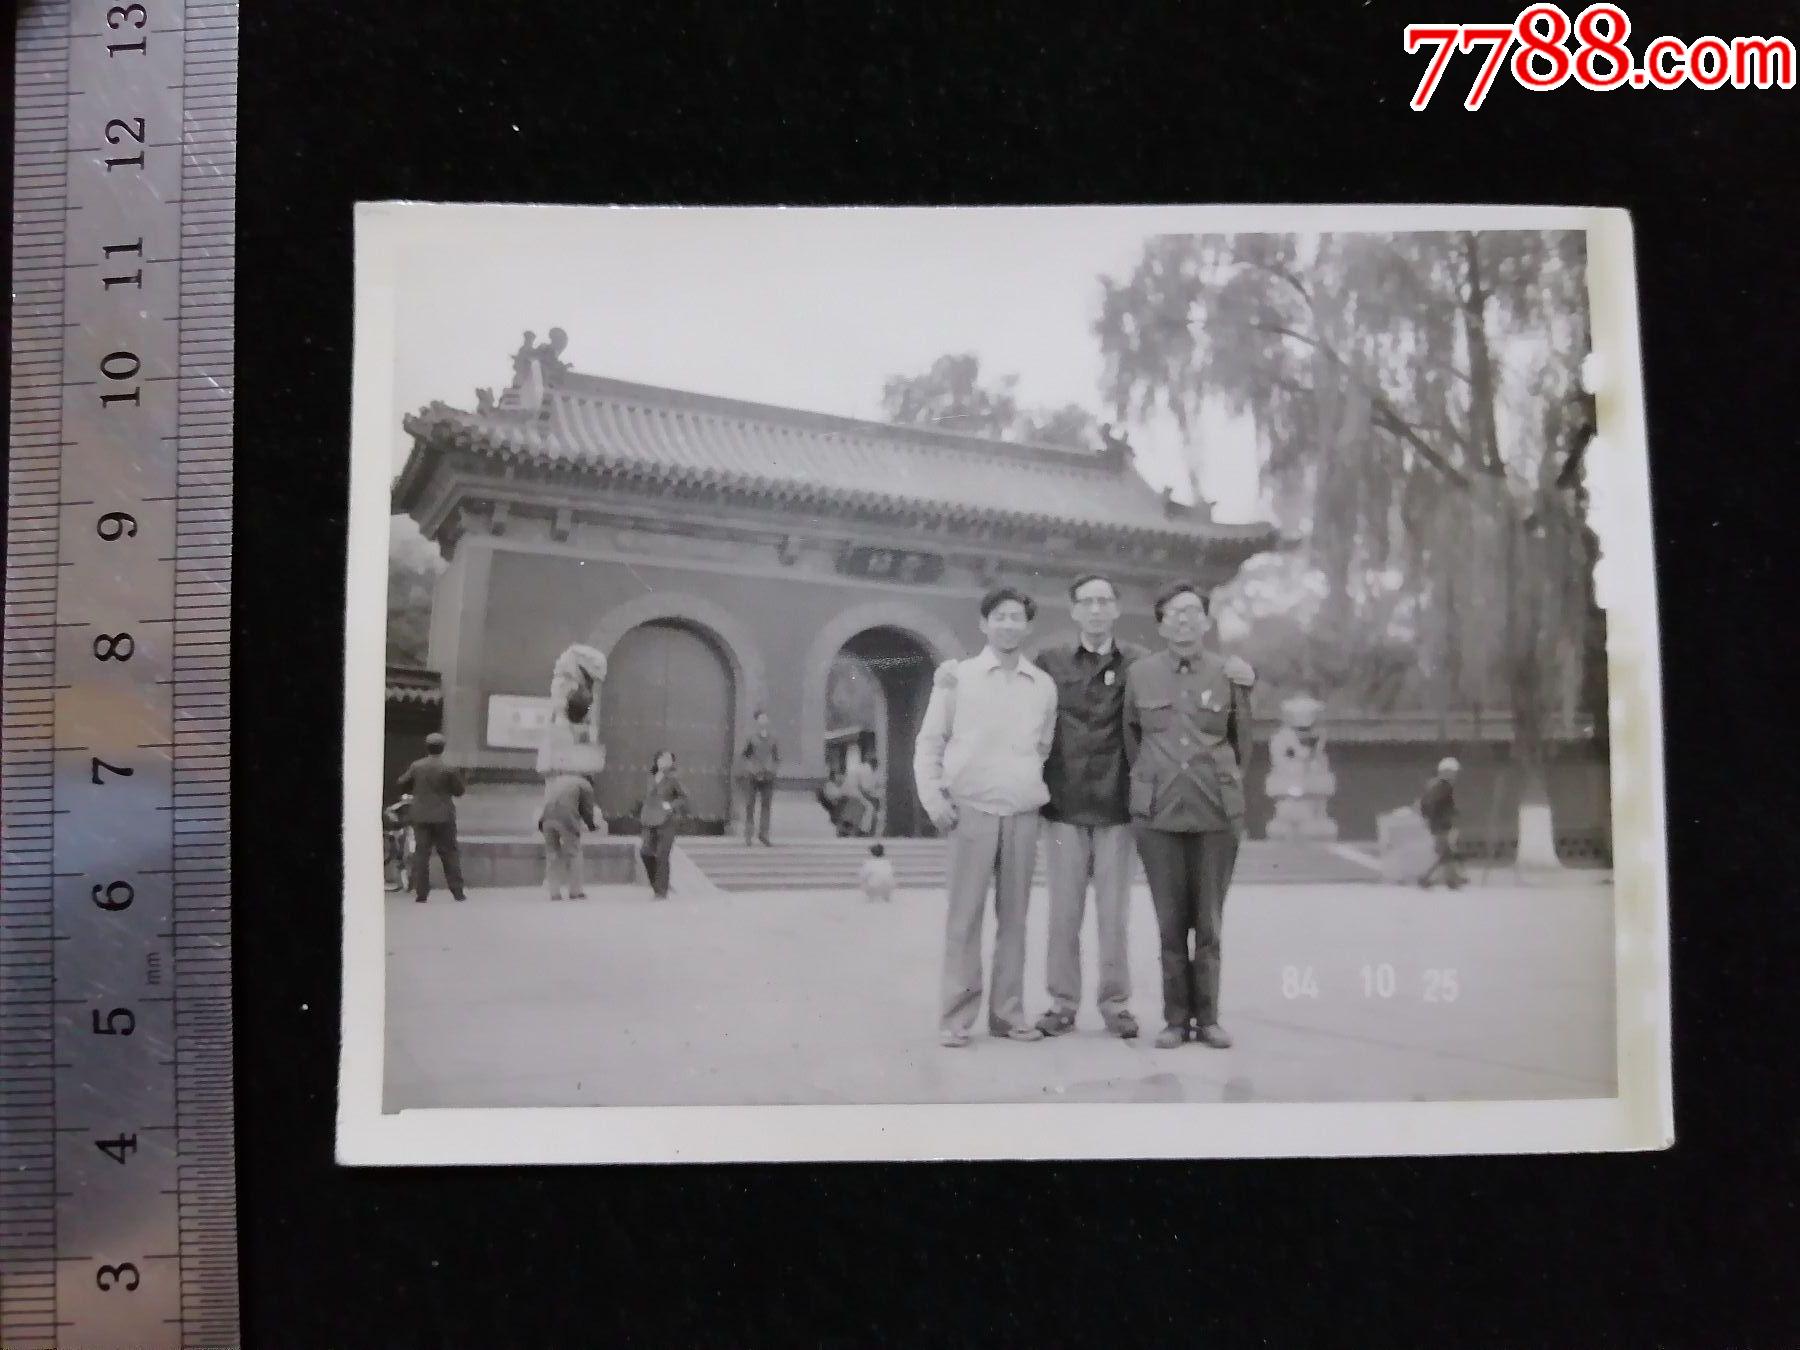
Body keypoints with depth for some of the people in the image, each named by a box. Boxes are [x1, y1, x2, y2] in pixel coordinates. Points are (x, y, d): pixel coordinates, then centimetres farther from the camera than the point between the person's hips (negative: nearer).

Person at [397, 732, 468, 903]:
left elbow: (403, 785, 7)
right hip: (443, 817, -2)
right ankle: (457, 892, 5)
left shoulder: (415, 766, -2)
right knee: (449, 853, 5)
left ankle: (421, 893, 1)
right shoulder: (449, 769, -10)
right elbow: (459, 791, -2)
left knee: (421, 853, 5)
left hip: (420, 817, 2)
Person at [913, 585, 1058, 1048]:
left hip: (1023, 813, 3)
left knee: (1013, 915, 5)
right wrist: (934, 797, -6)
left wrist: (1038, 792, 11)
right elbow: (929, 742, 3)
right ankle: (955, 1017, 1)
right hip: (972, 809, -3)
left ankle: (1008, 1012, 12)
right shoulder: (958, 676, 3)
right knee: (964, 914, -4)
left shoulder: (1044, 686, 10)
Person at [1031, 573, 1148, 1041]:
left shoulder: (1137, 663, 2)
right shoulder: (1050, 662, 3)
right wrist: (1037, 784, 2)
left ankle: (1115, 1002, 17)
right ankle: (1062, 1002, 16)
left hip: (1116, 806, 0)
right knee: (1064, 911, 6)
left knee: (1114, 913, 6)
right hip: (1064, 806, 0)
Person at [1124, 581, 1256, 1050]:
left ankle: (1208, 1018, 16)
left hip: (1217, 814, 0)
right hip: (1158, 814, 0)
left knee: (1209, 922, 6)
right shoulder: (1139, 674, 4)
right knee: (1170, 922, 4)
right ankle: (1176, 1019, 13)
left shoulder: (1229, 674, 3)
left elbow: (1241, 745, 12)